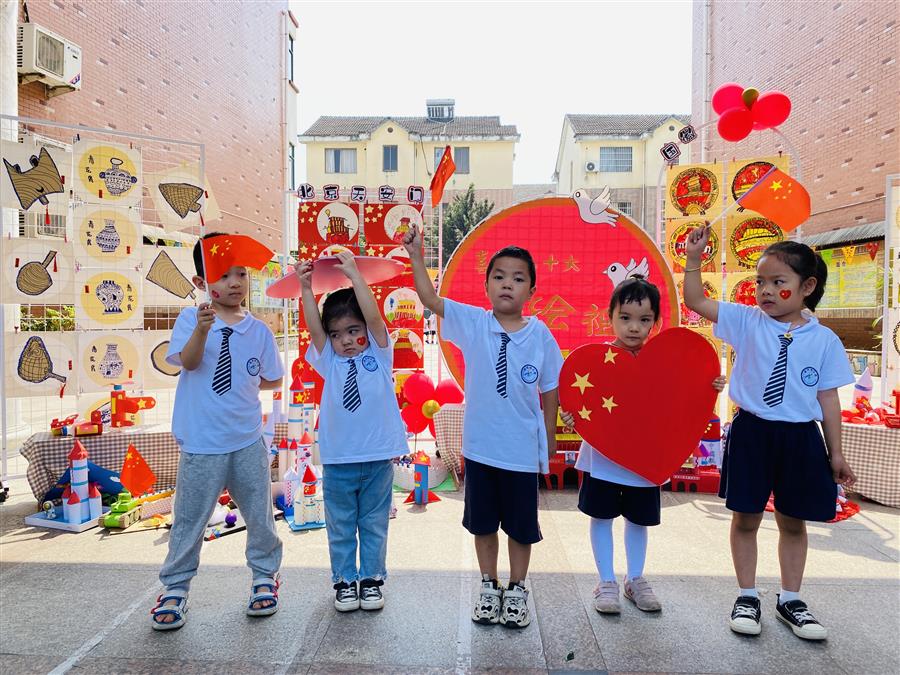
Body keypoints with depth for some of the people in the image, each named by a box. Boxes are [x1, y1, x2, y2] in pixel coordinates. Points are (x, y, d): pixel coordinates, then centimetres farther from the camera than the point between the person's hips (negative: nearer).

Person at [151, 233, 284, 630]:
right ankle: (175, 589, 28)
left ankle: (265, 577, 33)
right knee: (189, 519, 9)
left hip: (248, 441, 3)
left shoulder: (259, 330, 2)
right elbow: (188, 361, -23)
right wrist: (202, 329, -38)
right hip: (202, 443, -2)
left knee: (259, 514, 13)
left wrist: (243, 384, -1)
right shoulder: (191, 319, -5)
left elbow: (274, 379, 11)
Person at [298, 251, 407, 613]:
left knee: (374, 525, 14)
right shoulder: (330, 362, 3)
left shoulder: (379, 355, -2)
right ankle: (344, 581, 31)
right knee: (341, 527, 15)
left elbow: (374, 316, -16)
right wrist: (306, 289, -21)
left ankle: (371, 579, 30)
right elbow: (313, 328, -11)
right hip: (338, 460, 2)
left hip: (377, 458, -1)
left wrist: (354, 274, -21)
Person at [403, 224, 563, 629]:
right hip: (479, 446, 1)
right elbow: (430, 298, -15)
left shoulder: (540, 335, -8)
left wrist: (549, 442, 6)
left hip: (522, 450, -1)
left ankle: (517, 591, 37)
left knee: (521, 526, 15)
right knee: (483, 523, 17)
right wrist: (416, 255, -23)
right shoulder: (473, 323, -7)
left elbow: (550, 392, 1)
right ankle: (489, 588, 38)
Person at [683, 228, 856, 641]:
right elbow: (695, 301, -6)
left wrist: (835, 452, 6)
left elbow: (828, 398, 4)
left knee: (793, 522, 15)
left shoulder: (824, 340, 0)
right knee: (746, 518, 8)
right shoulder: (747, 322, -3)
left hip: (801, 439, 1)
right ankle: (747, 596, 25)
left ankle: (790, 600, 33)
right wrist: (694, 257, -17)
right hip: (752, 432, -1)